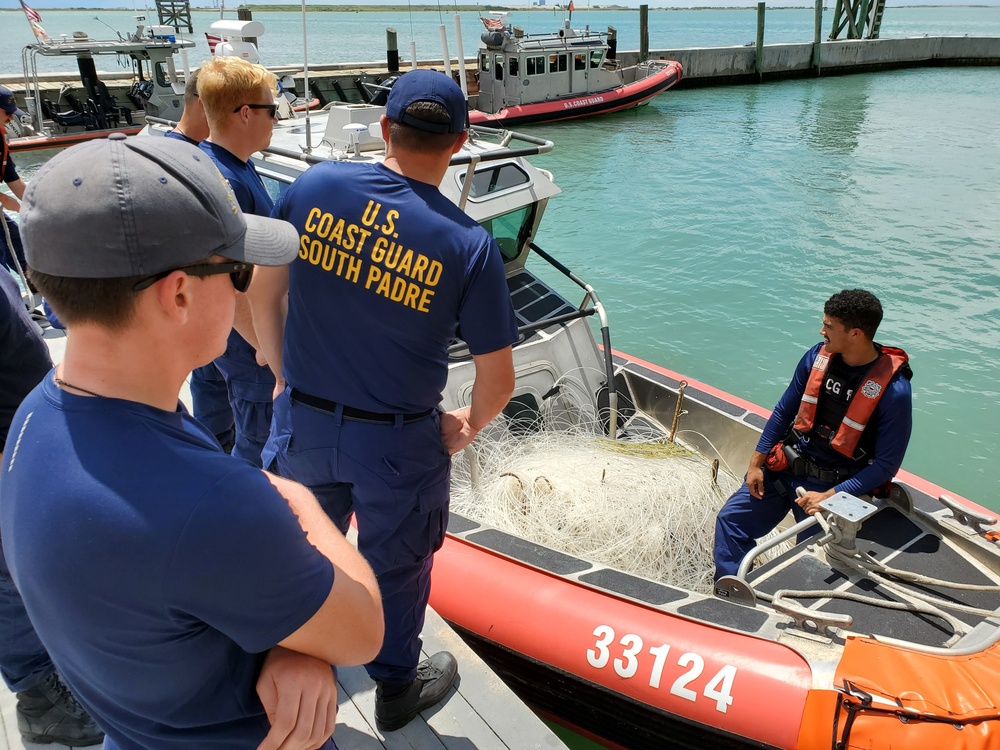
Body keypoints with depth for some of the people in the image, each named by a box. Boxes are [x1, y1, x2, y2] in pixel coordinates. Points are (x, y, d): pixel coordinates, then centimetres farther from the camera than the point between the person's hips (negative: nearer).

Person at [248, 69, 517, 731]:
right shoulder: (469, 243, -17)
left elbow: (262, 296, -1)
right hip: (399, 444, -3)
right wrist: (469, 427, 8)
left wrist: (287, 378, 14)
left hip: (303, 424, 3)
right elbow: (498, 380, -13)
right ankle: (396, 688, 46)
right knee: (396, 566, 21)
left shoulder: (314, 186, -10)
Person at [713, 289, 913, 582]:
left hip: (834, 484, -5)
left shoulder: (894, 390, -18)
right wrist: (756, 464, 3)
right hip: (786, 466, 5)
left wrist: (829, 497, -21)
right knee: (731, 520, 0)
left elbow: (886, 465, -14)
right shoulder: (817, 356, -3)